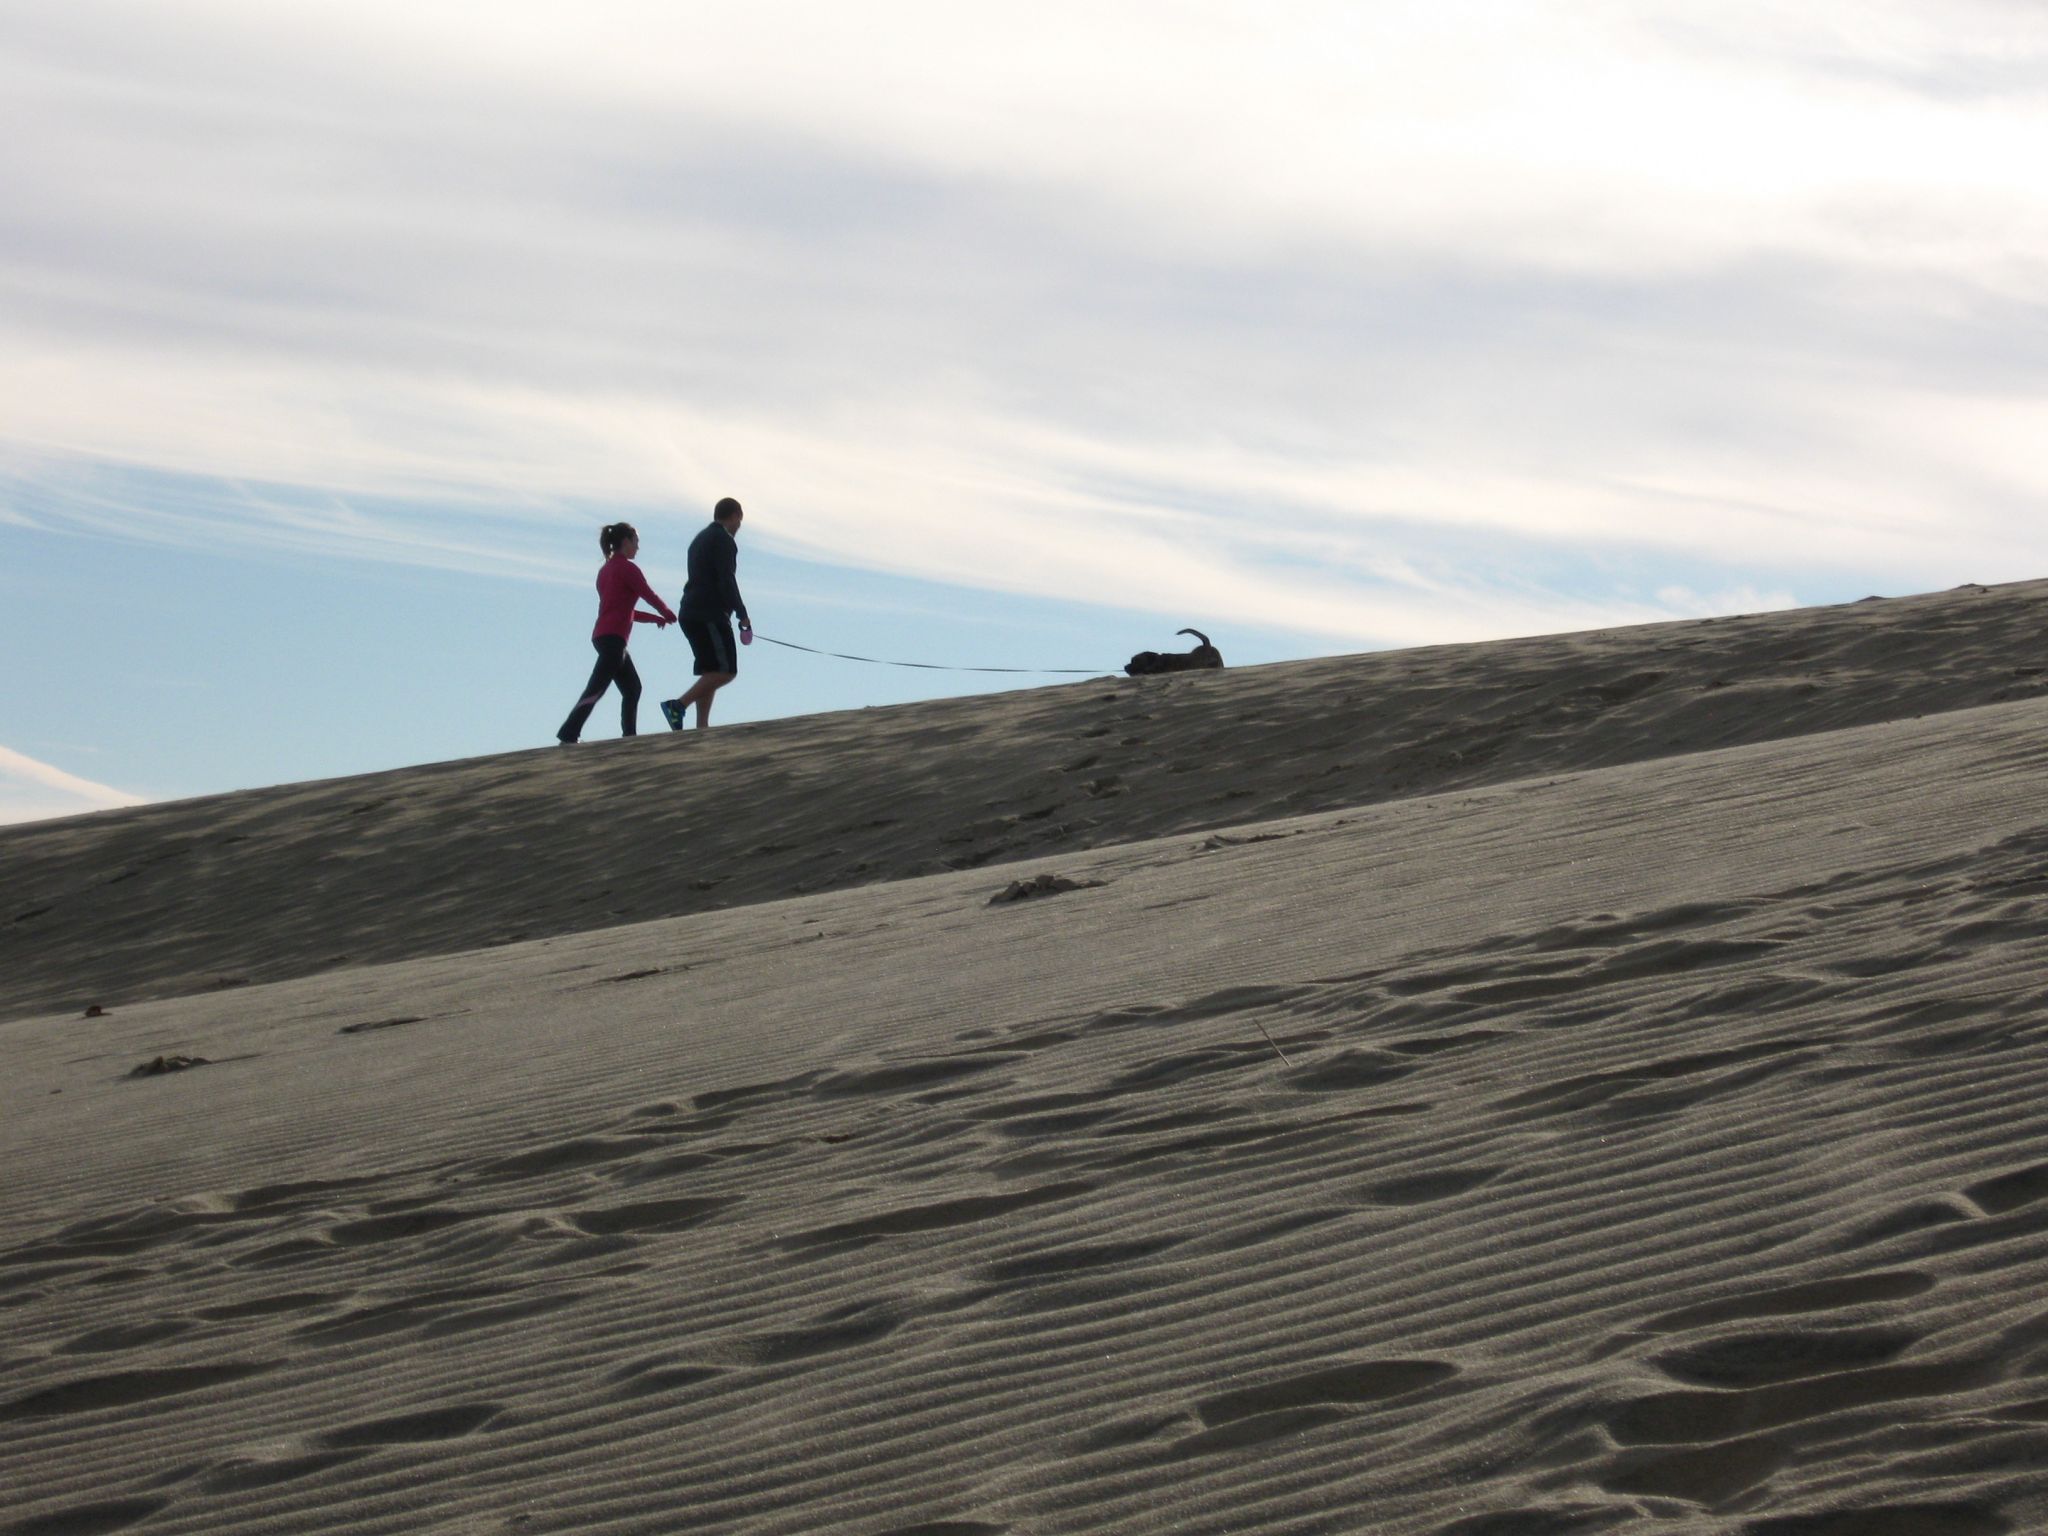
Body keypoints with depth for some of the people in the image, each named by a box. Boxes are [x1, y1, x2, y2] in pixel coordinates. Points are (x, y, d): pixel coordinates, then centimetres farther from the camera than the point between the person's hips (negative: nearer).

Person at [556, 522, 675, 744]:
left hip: (602, 636, 9)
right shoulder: (627, 568, -6)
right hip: (614, 638, -9)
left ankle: (629, 737, 15)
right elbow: (649, 596, -2)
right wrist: (669, 615, 16)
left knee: (632, 688, 16)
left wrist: (654, 618, 25)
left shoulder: (605, 570, 20)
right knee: (596, 690, -16)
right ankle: (568, 736, -24)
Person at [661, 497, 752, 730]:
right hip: (710, 615, -10)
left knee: (710, 673, 8)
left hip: (691, 614, 10)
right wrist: (742, 614, -13)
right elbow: (726, 581, -16)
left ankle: (701, 728, -1)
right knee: (725, 671, -13)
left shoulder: (700, 540, 23)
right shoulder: (724, 540, -7)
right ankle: (678, 705, -23)